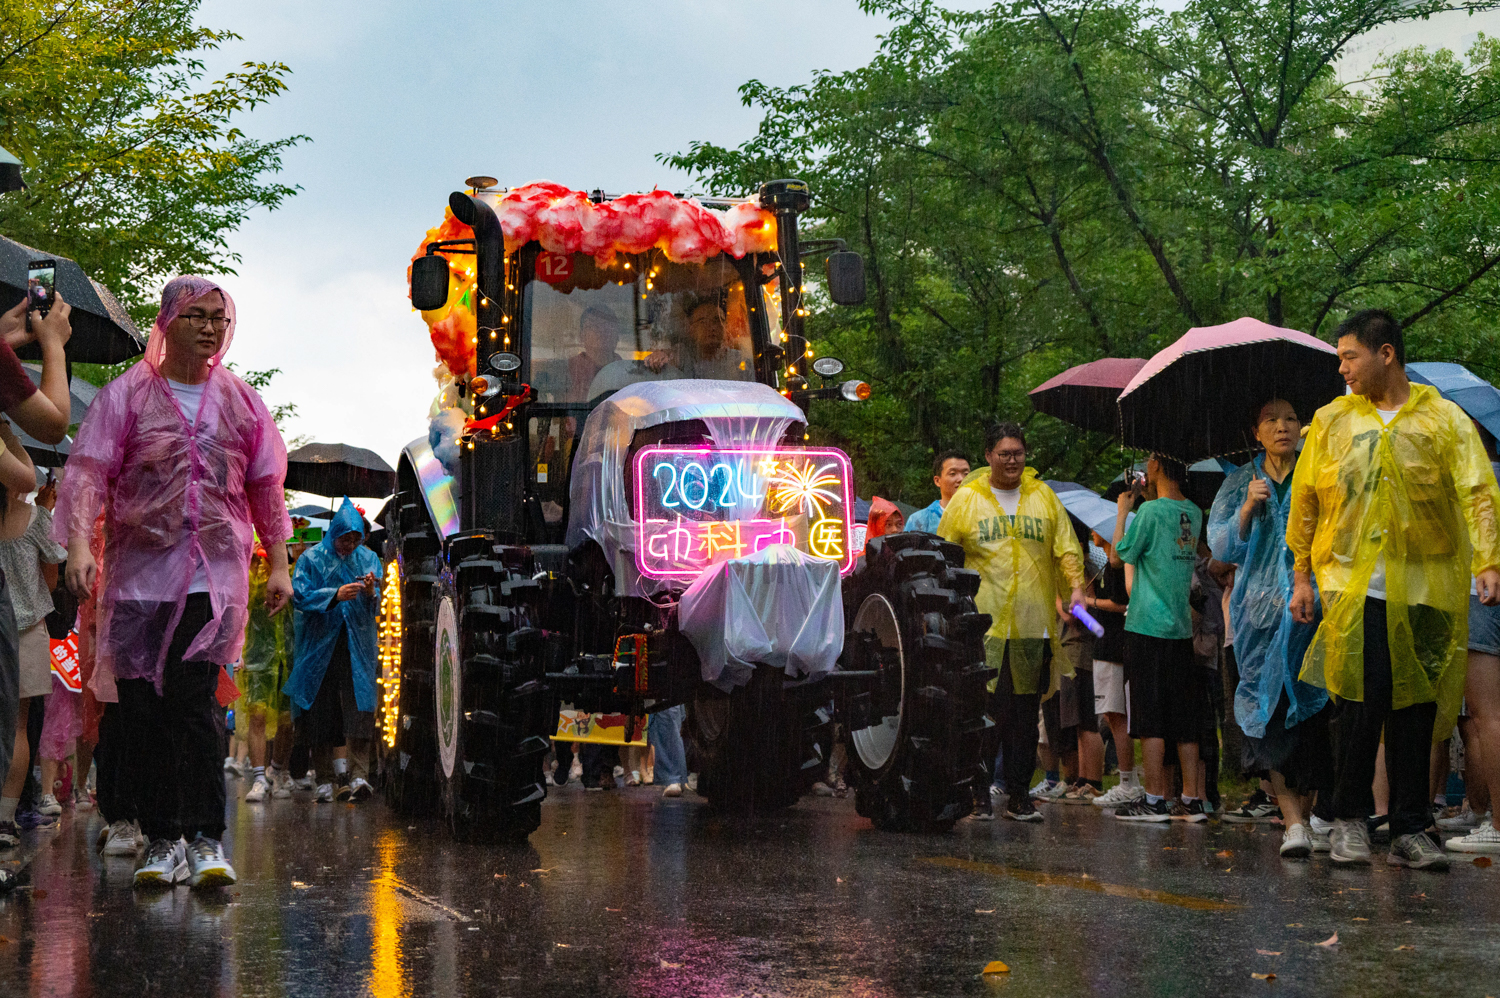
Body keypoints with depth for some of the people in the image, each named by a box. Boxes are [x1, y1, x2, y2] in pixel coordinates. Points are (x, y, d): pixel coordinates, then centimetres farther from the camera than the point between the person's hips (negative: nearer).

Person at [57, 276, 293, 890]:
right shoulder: (126, 395, 7)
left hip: (214, 574, 0)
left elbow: (266, 489, 18)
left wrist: (278, 564, 13)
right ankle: (161, 839, 8)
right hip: (138, 572, 0)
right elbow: (89, 471, -1)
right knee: (142, 707, -1)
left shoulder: (240, 402, 14)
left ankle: (205, 838, -12)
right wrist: (79, 544, -15)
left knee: (195, 696, -14)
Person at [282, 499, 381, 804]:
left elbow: (374, 608, 6)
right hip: (321, 645, 0)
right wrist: (335, 595, -22)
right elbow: (300, 596, -8)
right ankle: (339, 773, 6)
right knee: (325, 710, -1)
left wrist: (371, 593, -18)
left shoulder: (368, 559, 9)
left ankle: (358, 776, -20)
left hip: (357, 646, 0)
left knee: (358, 707, -13)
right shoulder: (313, 559, 3)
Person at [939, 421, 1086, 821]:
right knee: (986, 709, -7)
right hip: (984, 622, -3)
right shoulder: (966, 499, 5)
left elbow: (1067, 548, 12)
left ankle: (1019, 795, 13)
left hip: (1034, 623, 3)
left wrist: (1075, 586, -4)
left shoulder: (1044, 497, 12)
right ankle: (980, 794, 1)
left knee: (1026, 712, 5)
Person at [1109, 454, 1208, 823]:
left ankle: (1154, 800, -3)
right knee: (1184, 721, 8)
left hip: (1148, 626, -7)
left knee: (1151, 719, -3)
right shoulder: (1194, 513, 9)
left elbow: (1117, 557, -4)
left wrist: (1122, 511, 5)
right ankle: (1191, 799, 8)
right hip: (1182, 627, 7)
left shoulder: (1151, 511, -12)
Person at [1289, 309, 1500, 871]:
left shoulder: (1444, 419, 5)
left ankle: (1409, 831, 10)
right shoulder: (1331, 421, 11)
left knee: (1415, 705, 3)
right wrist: (1302, 577, 10)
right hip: (1353, 583, 0)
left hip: (1425, 586, 0)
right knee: (1362, 699, -8)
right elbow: (1304, 502, 14)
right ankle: (1349, 819, 7)